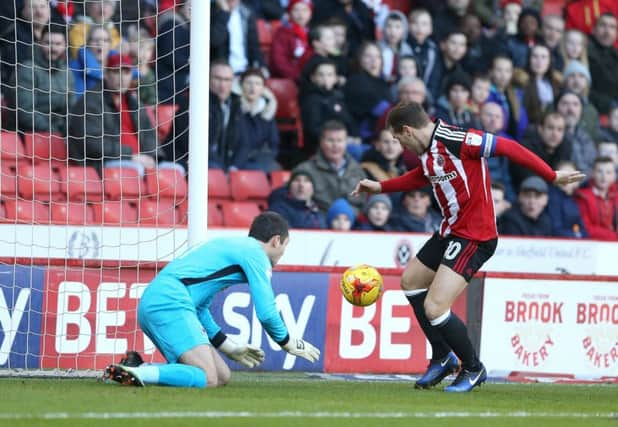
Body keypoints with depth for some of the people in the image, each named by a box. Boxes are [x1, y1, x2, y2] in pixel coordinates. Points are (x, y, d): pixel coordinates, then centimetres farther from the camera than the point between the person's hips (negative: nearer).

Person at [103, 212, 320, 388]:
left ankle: (140, 369, 0)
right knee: (207, 379, -19)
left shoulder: (228, 245, 30)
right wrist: (289, 343, 15)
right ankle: (135, 374, -28)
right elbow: (266, 313, -3)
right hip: (170, 303, -10)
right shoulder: (255, 253, 2)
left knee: (223, 376, 8)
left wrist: (230, 348, 35)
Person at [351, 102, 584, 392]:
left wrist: (552, 176, -18)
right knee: (410, 281, 25)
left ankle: (473, 369, 7)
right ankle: (442, 357, 36)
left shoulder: (455, 140, -23)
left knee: (434, 308, -16)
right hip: (450, 232, 10)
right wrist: (380, 187, 30)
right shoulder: (429, 151, 6)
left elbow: (508, 148, -21)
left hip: (474, 236, -10)